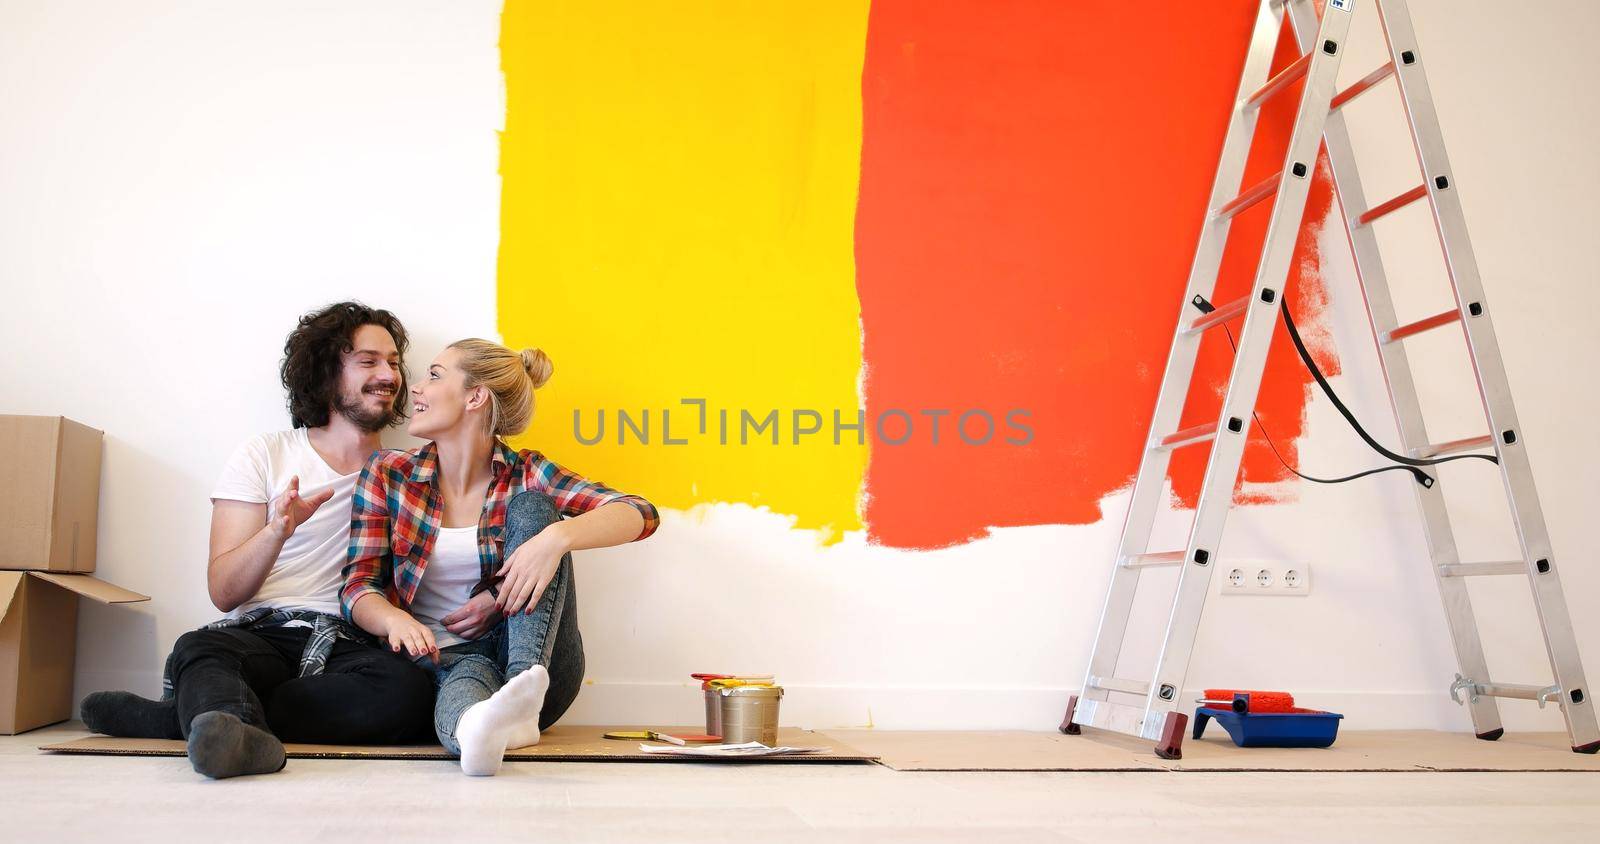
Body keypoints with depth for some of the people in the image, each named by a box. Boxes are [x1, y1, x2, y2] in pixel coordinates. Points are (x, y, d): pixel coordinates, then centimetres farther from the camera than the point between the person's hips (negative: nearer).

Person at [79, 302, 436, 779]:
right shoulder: (264, 455, 11)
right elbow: (223, 592, 2)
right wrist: (277, 531, -16)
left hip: (347, 646, 1)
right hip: (260, 636, -1)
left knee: (408, 690, -34)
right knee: (199, 649, -34)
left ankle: (183, 717, -32)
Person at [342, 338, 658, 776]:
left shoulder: (525, 476, 3)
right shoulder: (387, 473, 8)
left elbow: (640, 514, -10)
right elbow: (359, 586, 1)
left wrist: (558, 535, -30)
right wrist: (396, 619, -24)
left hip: (534, 657, 0)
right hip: (440, 657, 0)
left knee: (532, 508, -18)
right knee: (468, 674, -36)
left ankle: (525, 681, -39)